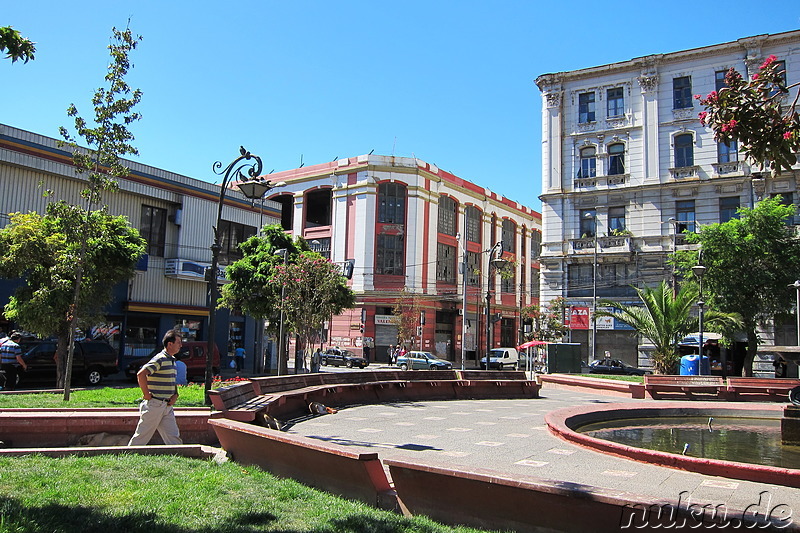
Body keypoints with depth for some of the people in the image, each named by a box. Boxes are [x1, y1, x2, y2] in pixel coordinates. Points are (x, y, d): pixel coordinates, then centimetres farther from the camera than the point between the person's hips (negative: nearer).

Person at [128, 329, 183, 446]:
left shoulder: (172, 360, 14)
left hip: (167, 406, 8)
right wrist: (146, 394, -19)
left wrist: (175, 395, 9)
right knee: (142, 437, 3)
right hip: (155, 405, -8)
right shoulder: (160, 359, -15)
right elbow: (141, 374, -26)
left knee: (174, 436, 6)